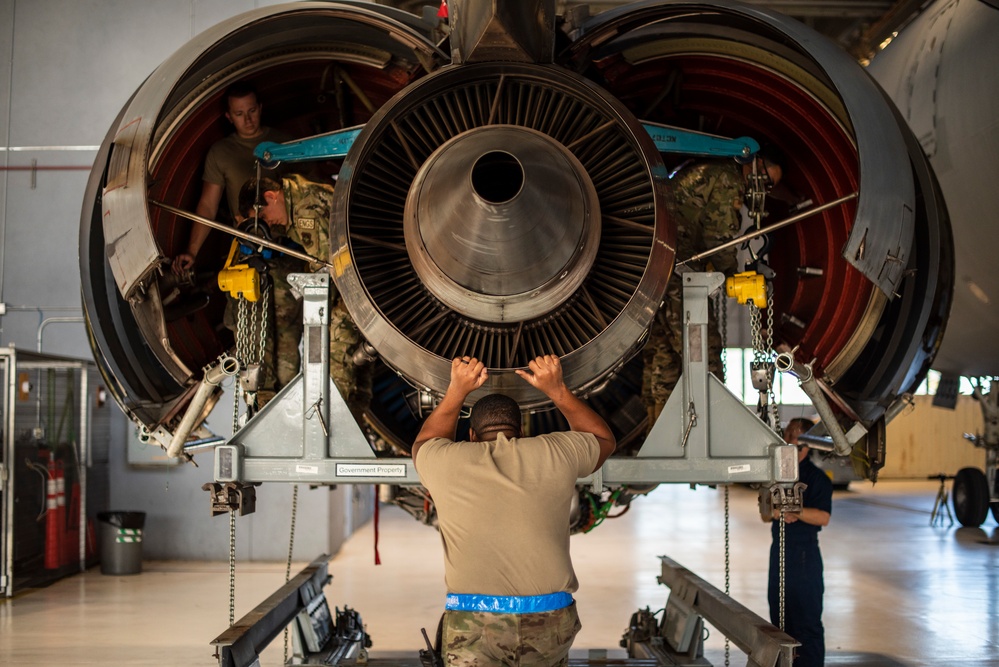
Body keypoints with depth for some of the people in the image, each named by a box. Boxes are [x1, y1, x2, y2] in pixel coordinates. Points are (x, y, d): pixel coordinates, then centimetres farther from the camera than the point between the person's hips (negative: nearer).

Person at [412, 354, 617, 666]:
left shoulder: (447, 462, 6)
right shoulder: (556, 454, 8)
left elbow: (425, 443, 32)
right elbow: (604, 439, 30)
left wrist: (456, 391, 32)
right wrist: (557, 390, 30)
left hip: (473, 624, -1)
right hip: (550, 620, 2)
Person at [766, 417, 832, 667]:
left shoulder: (816, 477, -7)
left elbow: (823, 517, -16)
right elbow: (765, 515, 11)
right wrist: (775, 511, -10)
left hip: (805, 554, -7)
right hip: (780, 550, 7)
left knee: (807, 620, -4)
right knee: (779, 616, 12)